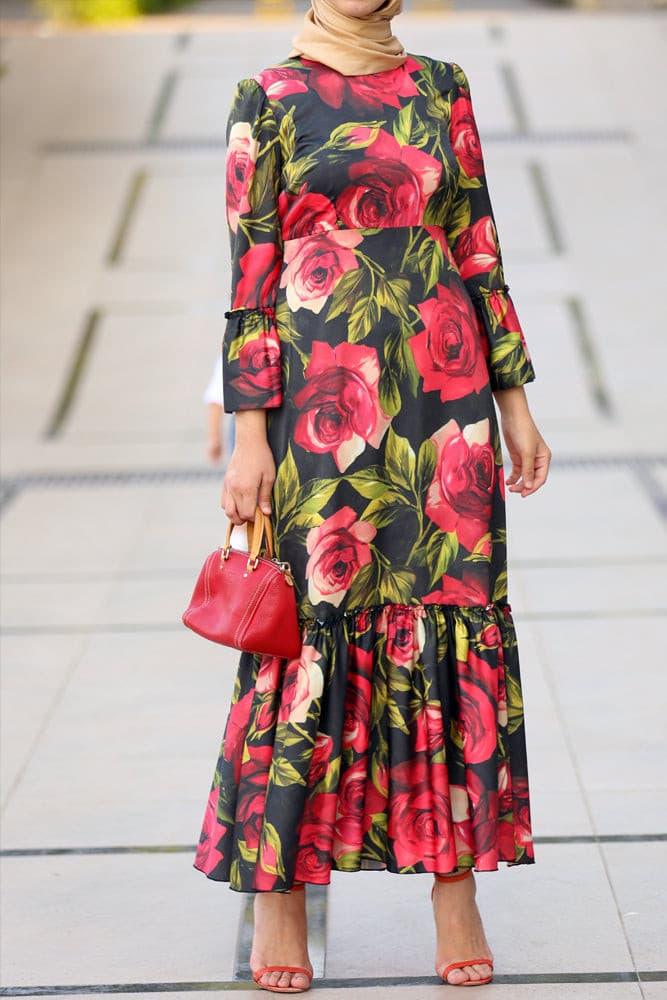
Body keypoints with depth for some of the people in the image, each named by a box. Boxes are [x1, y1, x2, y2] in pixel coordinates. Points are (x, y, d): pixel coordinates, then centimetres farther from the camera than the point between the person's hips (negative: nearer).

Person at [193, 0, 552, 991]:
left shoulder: (442, 87, 11)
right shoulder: (269, 99, 2)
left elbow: (477, 249, 12)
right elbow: (250, 274, -2)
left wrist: (515, 403, 9)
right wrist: (249, 434, -8)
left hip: (442, 390, 3)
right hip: (322, 396, -3)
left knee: (455, 621, 1)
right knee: (314, 624, -1)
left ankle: (457, 890, 9)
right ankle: (278, 891, 10)